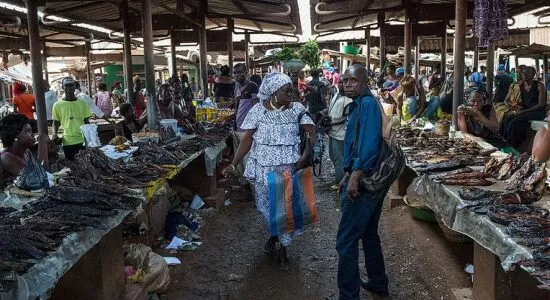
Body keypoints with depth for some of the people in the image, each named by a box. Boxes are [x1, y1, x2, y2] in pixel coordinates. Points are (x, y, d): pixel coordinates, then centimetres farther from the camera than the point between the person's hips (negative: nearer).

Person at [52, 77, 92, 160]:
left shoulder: (82, 103, 8)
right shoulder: (58, 105, 3)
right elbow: (56, 123, 9)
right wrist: (55, 134, -10)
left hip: (83, 140, 2)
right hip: (68, 142, -1)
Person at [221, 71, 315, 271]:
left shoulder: (297, 109, -3)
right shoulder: (258, 111, -5)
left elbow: (312, 133, -2)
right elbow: (247, 139, -4)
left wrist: (306, 155, -16)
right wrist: (233, 165, -9)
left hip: (289, 168, 0)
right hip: (264, 169, 0)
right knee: (265, 205, 9)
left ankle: (282, 249, 24)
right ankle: (276, 234, 41)